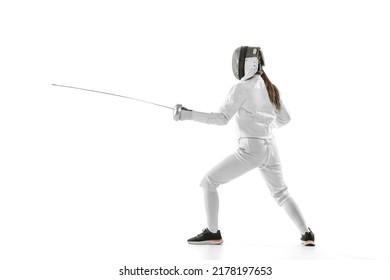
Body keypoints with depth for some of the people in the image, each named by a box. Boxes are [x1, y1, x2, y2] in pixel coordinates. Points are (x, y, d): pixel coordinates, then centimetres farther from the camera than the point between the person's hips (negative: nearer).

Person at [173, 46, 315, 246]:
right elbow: (284, 119, 19)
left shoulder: (241, 88, -10)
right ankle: (307, 235, 20)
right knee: (281, 195, 26)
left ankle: (213, 233, 4)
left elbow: (222, 119, -16)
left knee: (209, 182, 3)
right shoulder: (269, 88, 12)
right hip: (270, 149, 7)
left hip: (251, 150, -7)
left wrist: (187, 115, -15)